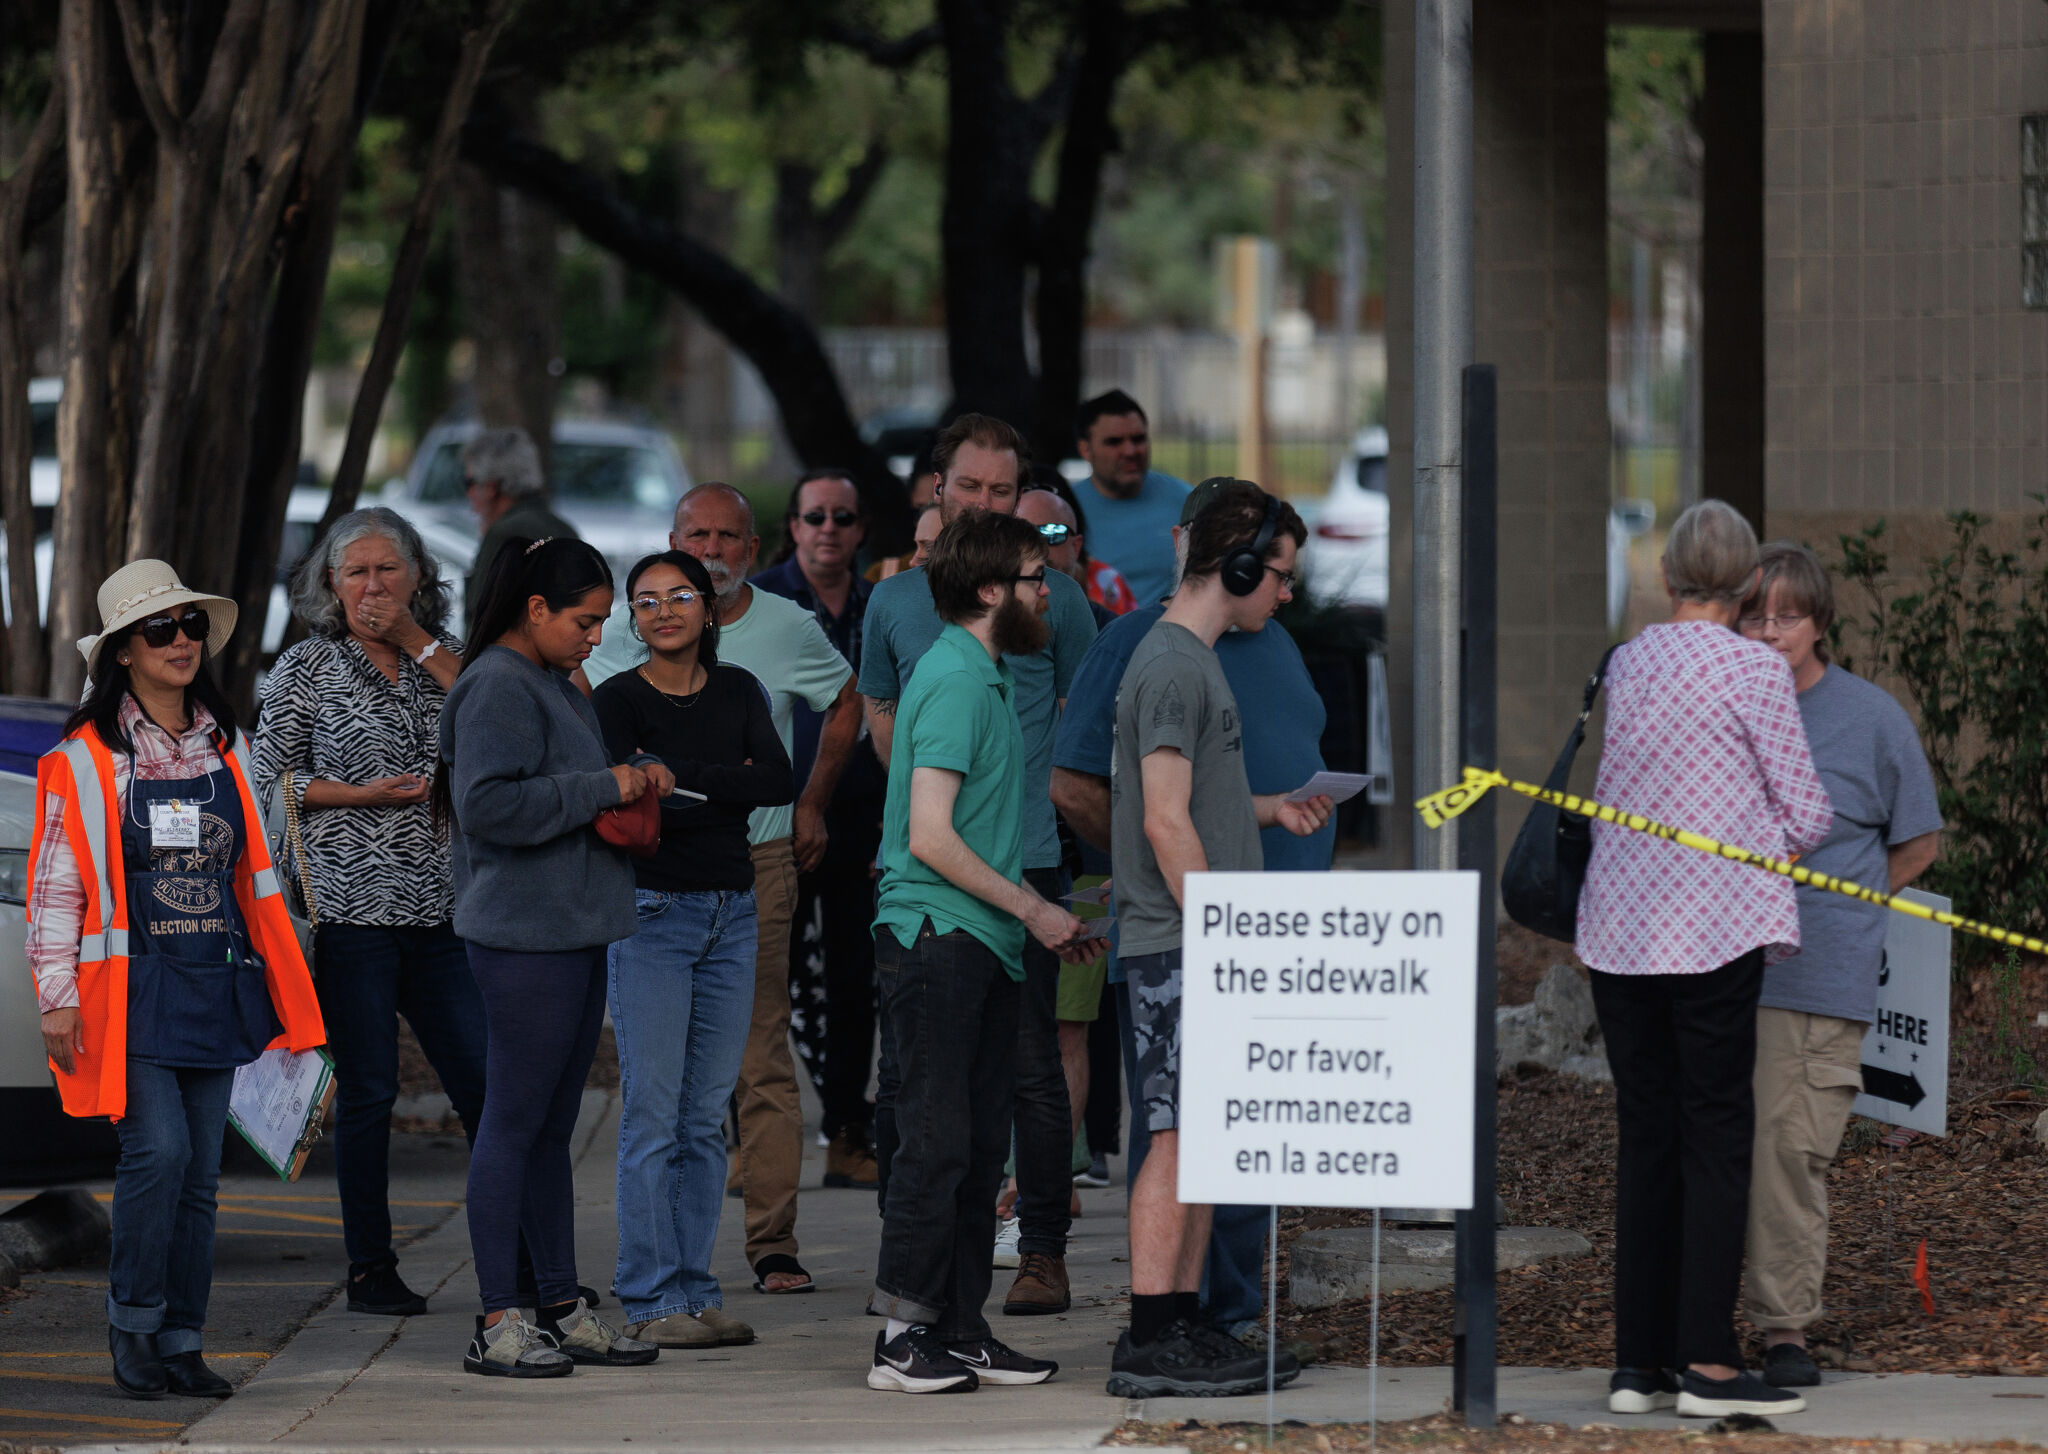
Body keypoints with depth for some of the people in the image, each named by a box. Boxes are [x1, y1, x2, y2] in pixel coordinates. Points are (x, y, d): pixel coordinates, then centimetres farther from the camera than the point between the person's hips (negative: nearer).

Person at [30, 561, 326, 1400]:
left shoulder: (226, 748, 13)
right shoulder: (86, 758, -3)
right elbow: (56, 882, -2)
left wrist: (282, 988, 18)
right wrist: (57, 995, -8)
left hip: (215, 983, 5)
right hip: (133, 985, -5)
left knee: (201, 1168, 4)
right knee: (159, 1149, -17)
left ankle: (181, 1342, 10)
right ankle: (132, 1324, -2)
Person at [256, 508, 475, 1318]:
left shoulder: (438, 660, 13)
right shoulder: (306, 669, 3)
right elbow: (269, 779, 0)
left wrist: (419, 640, -4)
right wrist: (361, 793, -11)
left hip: (439, 909, 3)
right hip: (348, 909, -3)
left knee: (486, 1084, -2)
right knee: (367, 1093, -1)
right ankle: (370, 1272, 8)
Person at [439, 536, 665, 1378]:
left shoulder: (553, 686, 18)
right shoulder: (497, 687, -13)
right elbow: (488, 805, -24)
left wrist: (635, 778, 11)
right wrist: (603, 789, -19)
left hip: (573, 932, 10)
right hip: (523, 938, -10)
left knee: (552, 1126, 13)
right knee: (515, 1121, -7)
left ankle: (560, 1308, 17)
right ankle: (498, 1323, -4)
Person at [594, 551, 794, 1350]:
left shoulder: (737, 691, 10)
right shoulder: (618, 700, -3)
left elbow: (779, 780, -5)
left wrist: (680, 778, -14)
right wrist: (728, 784, -14)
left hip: (731, 915, 5)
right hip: (651, 914, -5)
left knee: (707, 1116, 6)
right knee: (652, 1113, -7)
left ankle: (694, 1291, 11)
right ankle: (651, 1301, -4)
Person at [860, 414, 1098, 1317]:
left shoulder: (1052, 600, 4)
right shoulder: (894, 600, 10)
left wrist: (1027, 795, 6)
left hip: (1024, 866, -2)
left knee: (1031, 1065, -3)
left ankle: (1044, 1252, 1)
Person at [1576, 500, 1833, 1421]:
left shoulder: (1627, 665, 10)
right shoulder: (1755, 670, -6)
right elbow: (1806, 815, -4)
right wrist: (1778, 846, 18)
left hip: (1620, 927, 5)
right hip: (1716, 924, -5)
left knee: (1644, 1137, 9)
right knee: (1717, 1138, -3)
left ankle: (1638, 1362, 8)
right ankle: (1707, 1362, -8)